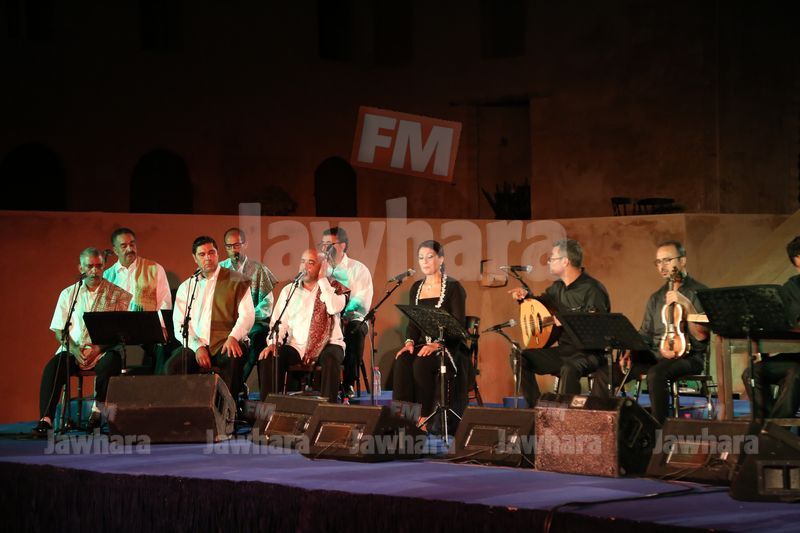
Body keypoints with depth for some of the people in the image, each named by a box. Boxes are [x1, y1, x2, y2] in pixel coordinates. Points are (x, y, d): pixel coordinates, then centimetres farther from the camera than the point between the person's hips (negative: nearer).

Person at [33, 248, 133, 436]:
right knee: (53, 367, -28)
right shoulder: (68, 294, 14)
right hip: (73, 350, 2)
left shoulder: (116, 294, 8)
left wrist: (98, 348, -15)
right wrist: (75, 349, -10)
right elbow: (59, 330, 10)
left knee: (109, 363, -36)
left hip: (103, 350, -2)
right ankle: (45, 419, -32)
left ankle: (97, 412, -25)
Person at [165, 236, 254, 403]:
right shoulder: (186, 287, 15)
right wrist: (197, 347, -11)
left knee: (234, 360, -36)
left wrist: (233, 337, -22)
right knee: (173, 365, -27)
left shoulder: (236, 281, 8)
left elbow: (247, 315, -2)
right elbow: (179, 324, 7)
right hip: (195, 346, 2)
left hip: (224, 344, -2)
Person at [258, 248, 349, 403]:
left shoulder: (334, 287, 7)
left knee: (331, 359, -36)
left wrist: (322, 279, -9)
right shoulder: (289, 290, 15)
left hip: (326, 345, -3)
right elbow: (279, 322, 6)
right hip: (295, 346, 3)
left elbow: (334, 308, -15)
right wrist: (273, 343, -13)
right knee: (268, 358, -22)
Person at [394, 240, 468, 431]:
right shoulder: (416, 288, 15)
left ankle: (425, 417, -25)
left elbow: (458, 325, -12)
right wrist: (409, 342, -9)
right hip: (423, 344, 5)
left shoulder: (453, 287, -3)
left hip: (448, 346, -5)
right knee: (402, 361, -29)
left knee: (422, 363, -35)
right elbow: (412, 322, 12)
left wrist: (437, 344, -26)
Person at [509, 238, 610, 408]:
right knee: (521, 359, -4)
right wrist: (525, 296, 10)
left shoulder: (592, 290, -14)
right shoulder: (558, 287, 11)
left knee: (569, 369, -39)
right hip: (564, 349, 8)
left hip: (589, 353, -8)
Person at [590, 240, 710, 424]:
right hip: (655, 356, 7)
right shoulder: (656, 297, 19)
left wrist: (686, 304, -23)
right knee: (604, 373, -9)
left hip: (688, 356, -6)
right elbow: (645, 334, 20)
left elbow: (701, 335, -13)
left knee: (656, 373, -38)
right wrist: (630, 352, 1)